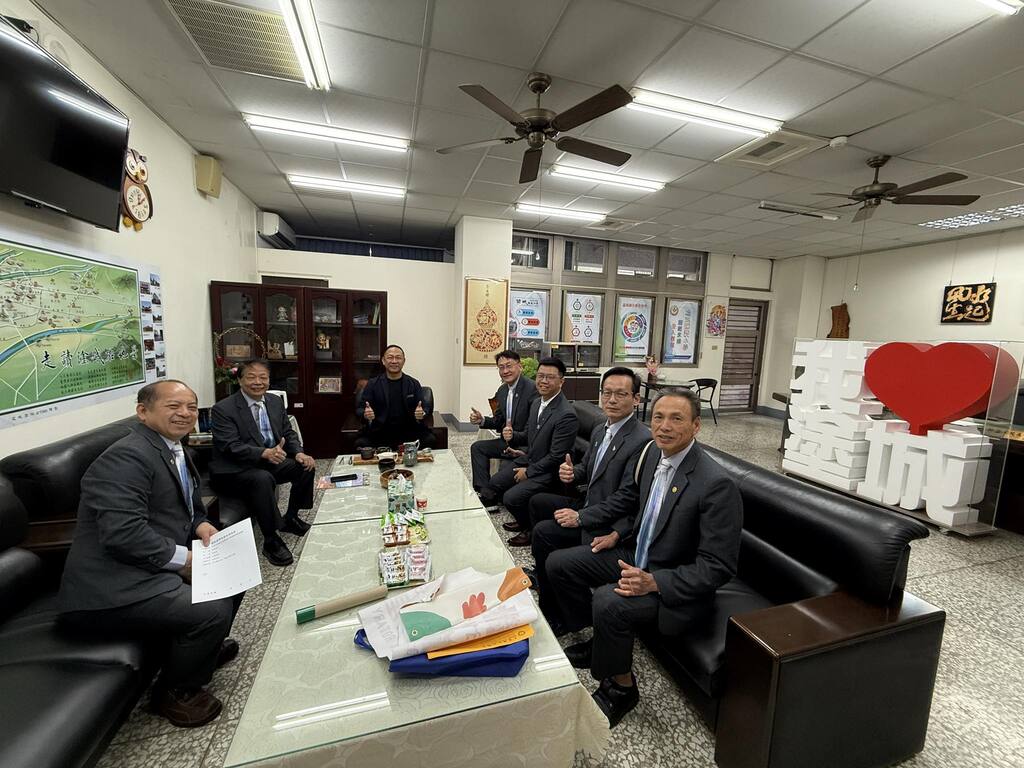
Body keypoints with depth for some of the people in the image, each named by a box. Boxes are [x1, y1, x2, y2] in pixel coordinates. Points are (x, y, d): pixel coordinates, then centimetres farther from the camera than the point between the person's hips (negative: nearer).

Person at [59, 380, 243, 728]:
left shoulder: (174, 449, 10)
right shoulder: (127, 457, -21)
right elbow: (123, 534, -29)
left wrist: (200, 525, 0)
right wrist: (186, 558, -19)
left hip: (150, 569, 10)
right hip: (112, 589, -10)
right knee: (213, 611, -23)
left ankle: (203, 649, 32)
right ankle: (173, 693, 7)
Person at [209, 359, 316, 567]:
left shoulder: (276, 402, 6)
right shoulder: (223, 409, -13)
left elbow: (288, 433, 10)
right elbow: (231, 447, -22)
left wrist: (299, 453, -12)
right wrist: (265, 453, -38)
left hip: (270, 462, 7)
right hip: (233, 470, -7)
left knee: (306, 466, -10)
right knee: (263, 479, -35)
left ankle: (291, 518, 12)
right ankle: (271, 540, -21)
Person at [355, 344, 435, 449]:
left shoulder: (414, 384, 9)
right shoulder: (372, 384, 8)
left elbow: (427, 407, 6)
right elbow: (359, 408, 5)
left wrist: (422, 413, -19)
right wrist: (365, 414, -19)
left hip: (409, 432, 1)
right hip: (379, 432, 0)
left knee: (429, 440, -25)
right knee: (361, 443, -27)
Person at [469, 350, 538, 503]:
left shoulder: (533, 389, -22)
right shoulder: (502, 390, 5)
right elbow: (499, 421, 13)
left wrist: (514, 435, -39)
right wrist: (482, 420, -6)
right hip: (508, 441, 9)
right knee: (477, 447, 9)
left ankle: (491, 496, 1)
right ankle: (484, 492, 9)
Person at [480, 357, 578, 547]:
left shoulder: (567, 415, -25)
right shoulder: (536, 403, 2)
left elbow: (556, 457, -22)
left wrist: (529, 472, -14)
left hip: (548, 470, -9)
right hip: (528, 459, 9)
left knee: (511, 497, -19)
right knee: (494, 484, 9)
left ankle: (532, 529, 12)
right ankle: (523, 521, 28)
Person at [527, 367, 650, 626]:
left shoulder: (643, 441, -24)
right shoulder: (600, 430, 5)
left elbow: (626, 497, -25)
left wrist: (580, 517, -23)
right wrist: (571, 473, -8)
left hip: (609, 525, -9)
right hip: (588, 503, 9)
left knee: (543, 531, -17)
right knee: (537, 502, 13)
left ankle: (552, 613, 3)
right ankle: (541, 571, 29)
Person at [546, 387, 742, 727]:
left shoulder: (717, 484, -26)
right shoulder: (652, 452, -4)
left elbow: (718, 567, -22)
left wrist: (654, 582, -29)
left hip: (676, 584, -7)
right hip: (636, 554, 8)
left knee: (608, 601, -32)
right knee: (558, 563, 3)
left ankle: (620, 687, 0)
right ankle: (598, 641, 24)